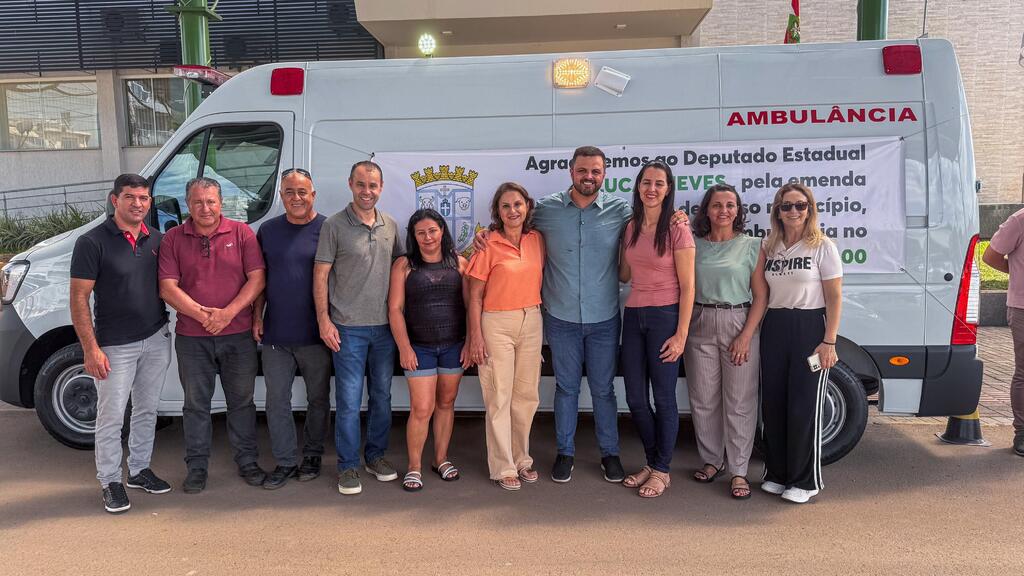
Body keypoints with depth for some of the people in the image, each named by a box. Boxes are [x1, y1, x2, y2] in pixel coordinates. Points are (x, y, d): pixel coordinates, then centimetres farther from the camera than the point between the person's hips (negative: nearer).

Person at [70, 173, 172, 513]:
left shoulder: (156, 239, 5)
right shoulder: (93, 242, -11)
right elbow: (79, 298, -12)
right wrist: (91, 348, -16)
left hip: (157, 339, 5)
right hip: (115, 345, -5)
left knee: (147, 411, 15)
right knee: (111, 417, 3)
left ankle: (139, 470, 31)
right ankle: (110, 482, 17)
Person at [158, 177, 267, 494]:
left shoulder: (241, 232, 0)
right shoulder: (174, 238, 2)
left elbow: (257, 278, -5)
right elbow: (168, 288, -4)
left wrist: (228, 313, -16)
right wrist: (203, 315, -16)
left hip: (238, 335, 0)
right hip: (191, 337, 1)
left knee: (241, 400, 10)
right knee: (196, 404, 11)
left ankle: (247, 461, 24)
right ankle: (197, 466, 24)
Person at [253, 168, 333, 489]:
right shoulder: (268, 230, 7)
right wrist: (257, 316, 4)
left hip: (315, 334, -3)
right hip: (275, 333, 3)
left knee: (318, 398, 11)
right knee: (277, 400, 7)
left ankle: (313, 455, 27)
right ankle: (285, 461, 19)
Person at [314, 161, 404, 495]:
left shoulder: (390, 226, 8)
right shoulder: (334, 226, -5)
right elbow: (320, 275, -5)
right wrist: (324, 320, -11)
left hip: (384, 326, 5)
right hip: (348, 328, -4)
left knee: (382, 395, 13)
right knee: (349, 400, -1)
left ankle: (376, 455, 29)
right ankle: (348, 465, 13)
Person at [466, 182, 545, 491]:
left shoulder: (537, 240, 4)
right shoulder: (488, 245, -8)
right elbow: (475, 296, -6)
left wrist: (543, 320, 10)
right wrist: (476, 337, -9)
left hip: (532, 321, 5)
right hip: (497, 324, -4)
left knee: (527, 395, 12)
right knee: (499, 398, 2)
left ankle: (521, 459, 28)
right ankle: (503, 468, 14)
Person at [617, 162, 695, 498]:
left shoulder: (677, 230, -8)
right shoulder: (630, 228, 9)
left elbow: (687, 286, -9)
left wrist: (681, 335, -13)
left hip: (664, 317, -6)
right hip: (633, 316, 6)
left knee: (663, 397, 3)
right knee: (635, 398, 10)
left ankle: (661, 471, 19)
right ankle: (652, 462, 29)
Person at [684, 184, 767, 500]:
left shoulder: (752, 246, 1)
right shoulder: (693, 245, 6)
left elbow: (761, 296, -2)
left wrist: (746, 336, -10)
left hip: (739, 325, -2)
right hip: (700, 327, 2)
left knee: (740, 402, 2)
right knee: (703, 400, 9)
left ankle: (738, 471, 12)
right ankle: (712, 460, 26)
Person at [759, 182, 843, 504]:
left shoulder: (823, 247, -4)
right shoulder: (769, 248, 8)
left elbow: (834, 297, -7)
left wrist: (829, 342, -12)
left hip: (809, 327, -5)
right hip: (773, 327, 5)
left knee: (804, 407, -1)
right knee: (773, 404, 8)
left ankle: (805, 482, 12)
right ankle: (777, 474, 23)